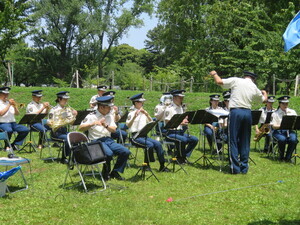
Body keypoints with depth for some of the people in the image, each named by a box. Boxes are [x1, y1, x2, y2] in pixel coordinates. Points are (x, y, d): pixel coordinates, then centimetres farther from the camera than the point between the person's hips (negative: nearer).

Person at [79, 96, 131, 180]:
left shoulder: (110, 116, 16)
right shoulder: (91, 116, -1)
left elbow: (114, 130, 6)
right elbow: (81, 128, -11)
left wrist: (106, 125, -14)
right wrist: (93, 123, -23)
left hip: (108, 140, 6)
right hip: (97, 141, -6)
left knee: (126, 152, -14)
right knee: (109, 153, -34)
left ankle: (115, 172, 3)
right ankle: (106, 173, -6)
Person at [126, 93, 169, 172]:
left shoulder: (144, 113, 16)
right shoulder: (131, 113, 0)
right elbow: (128, 125, -14)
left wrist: (147, 115, -6)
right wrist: (134, 117, -26)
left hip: (144, 135, 5)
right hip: (136, 136, -5)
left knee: (158, 144, -17)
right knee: (150, 144, -29)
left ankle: (162, 166, -14)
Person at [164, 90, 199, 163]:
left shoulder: (181, 108, 16)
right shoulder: (169, 109, -9)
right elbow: (167, 124, -16)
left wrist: (185, 121, -5)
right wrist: (180, 122, -23)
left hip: (180, 132, 8)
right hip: (171, 132, -8)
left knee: (195, 139, -9)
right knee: (183, 140, -33)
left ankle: (183, 156, 2)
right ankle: (180, 157, -10)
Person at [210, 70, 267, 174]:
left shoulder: (236, 81, 1)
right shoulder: (255, 88, 13)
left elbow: (219, 82, -2)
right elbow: (264, 99, 28)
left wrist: (214, 74, 19)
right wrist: (264, 93, 51)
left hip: (235, 111, -3)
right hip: (247, 113, 3)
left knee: (234, 140, 1)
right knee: (245, 141, 12)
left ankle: (235, 168, -2)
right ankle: (244, 167, 14)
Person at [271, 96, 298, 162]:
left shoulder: (292, 112, 12)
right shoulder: (275, 114, 2)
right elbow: (274, 126, -6)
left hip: (289, 131, 2)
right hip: (278, 131, -2)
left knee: (293, 140, -32)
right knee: (282, 139, -36)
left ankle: (288, 157, -14)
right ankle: (281, 156, -9)